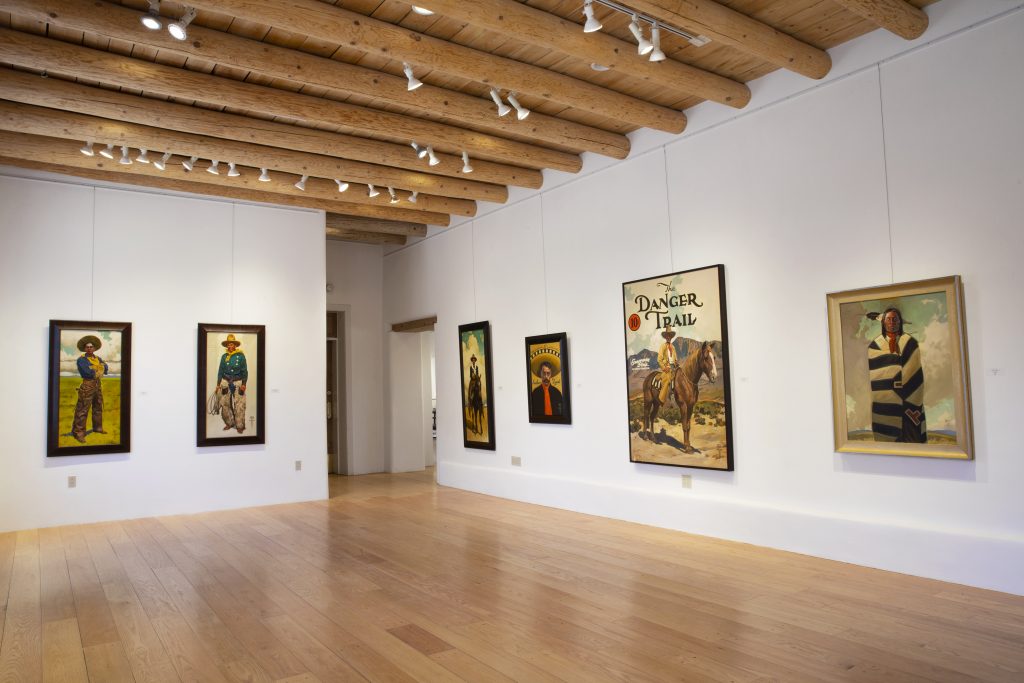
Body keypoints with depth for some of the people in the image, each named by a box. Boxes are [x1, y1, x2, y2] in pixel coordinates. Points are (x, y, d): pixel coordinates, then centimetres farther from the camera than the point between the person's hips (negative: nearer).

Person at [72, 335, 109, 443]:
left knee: (98, 408, 17)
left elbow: (106, 369, 2)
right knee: (82, 410, -8)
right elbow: (88, 372, -20)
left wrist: (94, 371, -12)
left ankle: (97, 428, 31)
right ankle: (78, 433, -7)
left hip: (98, 386, 7)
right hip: (87, 386, -7)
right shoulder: (81, 359, -8)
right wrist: (99, 370, -5)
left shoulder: (98, 359, 11)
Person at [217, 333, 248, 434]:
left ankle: (240, 425, 4)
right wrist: (218, 384, 7)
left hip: (238, 382, -3)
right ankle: (229, 423, 19)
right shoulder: (224, 356, 6)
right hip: (225, 382, 3)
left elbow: (244, 371, -2)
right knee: (225, 404, 5)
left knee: (239, 405, -4)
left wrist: (244, 384, -8)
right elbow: (220, 370, 11)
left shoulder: (240, 356, -3)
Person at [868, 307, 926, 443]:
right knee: (887, 440, -1)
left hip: (909, 400, 1)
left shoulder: (910, 343, 6)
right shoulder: (874, 345, 5)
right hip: (885, 402, 0)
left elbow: (916, 372, 0)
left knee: (912, 438, 0)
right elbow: (873, 374, -1)